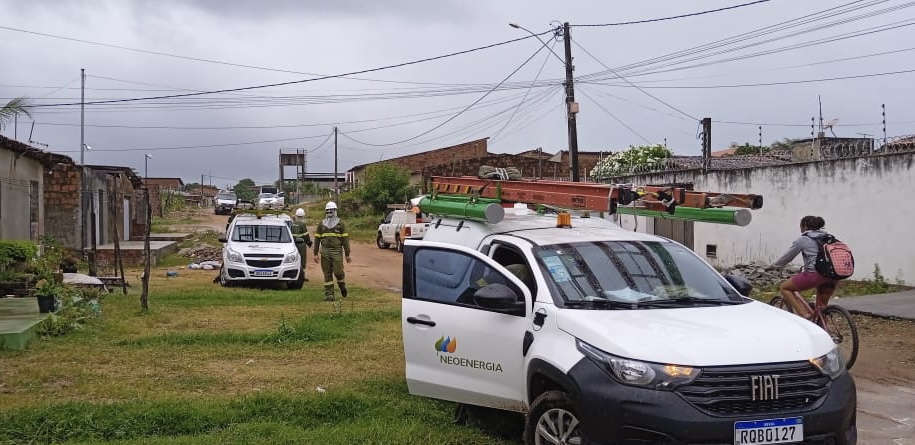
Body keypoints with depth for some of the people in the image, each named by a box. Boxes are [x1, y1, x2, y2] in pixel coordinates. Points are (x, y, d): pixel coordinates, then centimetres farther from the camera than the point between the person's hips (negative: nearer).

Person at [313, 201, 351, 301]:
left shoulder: (340, 224, 4)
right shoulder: (321, 224, 11)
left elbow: (345, 239, 3)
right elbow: (317, 239, 12)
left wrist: (347, 254, -1)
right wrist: (316, 254, 6)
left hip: (337, 251, -2)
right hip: (325, 251, 2)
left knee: (338, 272, -8)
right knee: (327, 274, 2)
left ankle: (342, 286, 22)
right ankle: (329, 294, 5)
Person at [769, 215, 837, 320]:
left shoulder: (803, 239, 6)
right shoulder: (827, 237, 23)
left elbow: (787, 257, 13)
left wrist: (773, 266, 28)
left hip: (815, 274, -7)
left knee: (784, 288, 11)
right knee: (821, 308, 21)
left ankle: (804, 314, -3)